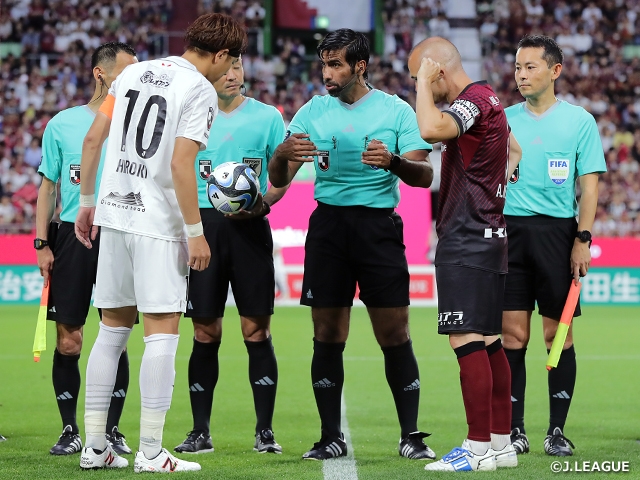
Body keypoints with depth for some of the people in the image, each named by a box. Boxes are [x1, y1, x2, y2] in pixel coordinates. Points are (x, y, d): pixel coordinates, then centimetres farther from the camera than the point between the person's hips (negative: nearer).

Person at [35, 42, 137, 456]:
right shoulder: (62, 124, 6)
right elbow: (48, 187, 10)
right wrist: (42, 243, 3)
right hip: (72, 235, 0)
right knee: (68, 342, -1)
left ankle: (112, 429, 11)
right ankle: (70, 430, 9)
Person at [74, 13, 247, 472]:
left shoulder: (134, 73, 12)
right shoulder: (201, 91, -9)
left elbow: (93, 139, 12)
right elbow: (180, 166, -17)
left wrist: (87, 202, 19)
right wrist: (196, 233, -12)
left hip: (114, 212, 7)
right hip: (158, 224, -7)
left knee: (113, 328, 13)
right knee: (162, 330, -3)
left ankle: (94, 446, 14)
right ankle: (150, 452, -5)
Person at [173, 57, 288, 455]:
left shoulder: (267, 116, 6)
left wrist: (263, 201, -12)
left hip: (250, 226, -1)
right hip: (203, 224, 1)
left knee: (257, 329, -3)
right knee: (205, 333, 2)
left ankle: (265, 431, 2)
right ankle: (200, 432, 8)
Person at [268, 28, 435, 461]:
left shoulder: (396, 111, 1)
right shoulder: (313, 111, 8)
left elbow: (424, 175, -5)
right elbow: (278, 180, 5)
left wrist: (393, 161, -26)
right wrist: (284, 154, -19)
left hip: (379, 226, -2)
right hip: (328, 224, 2)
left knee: (395, 335, -4)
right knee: (328, 337, 1)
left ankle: (411, 436, 4)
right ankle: (331, 437, 9)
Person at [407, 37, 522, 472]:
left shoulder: (473, 100, -14)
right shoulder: (488, 99, 17)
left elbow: (431, 129, -34)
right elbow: (516, 152, 33)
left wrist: (423, 81, -20)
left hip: (466, 240, -10)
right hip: (490, 235, 10)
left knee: (467, 340, -12)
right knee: (489, 342, 11)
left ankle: (479, 448, -13)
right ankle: (501, 443, 14)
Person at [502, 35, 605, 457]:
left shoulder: (579, 121, 3)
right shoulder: (504, 120, 10)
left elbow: (589, 184, 1)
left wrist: (583, 238, -7)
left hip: (557, 230, -2)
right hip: (509, 228, 2)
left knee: (558, 334, 0)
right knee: (513, 334, -1)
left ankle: (558, 430, 6)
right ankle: (514, 430, 4)